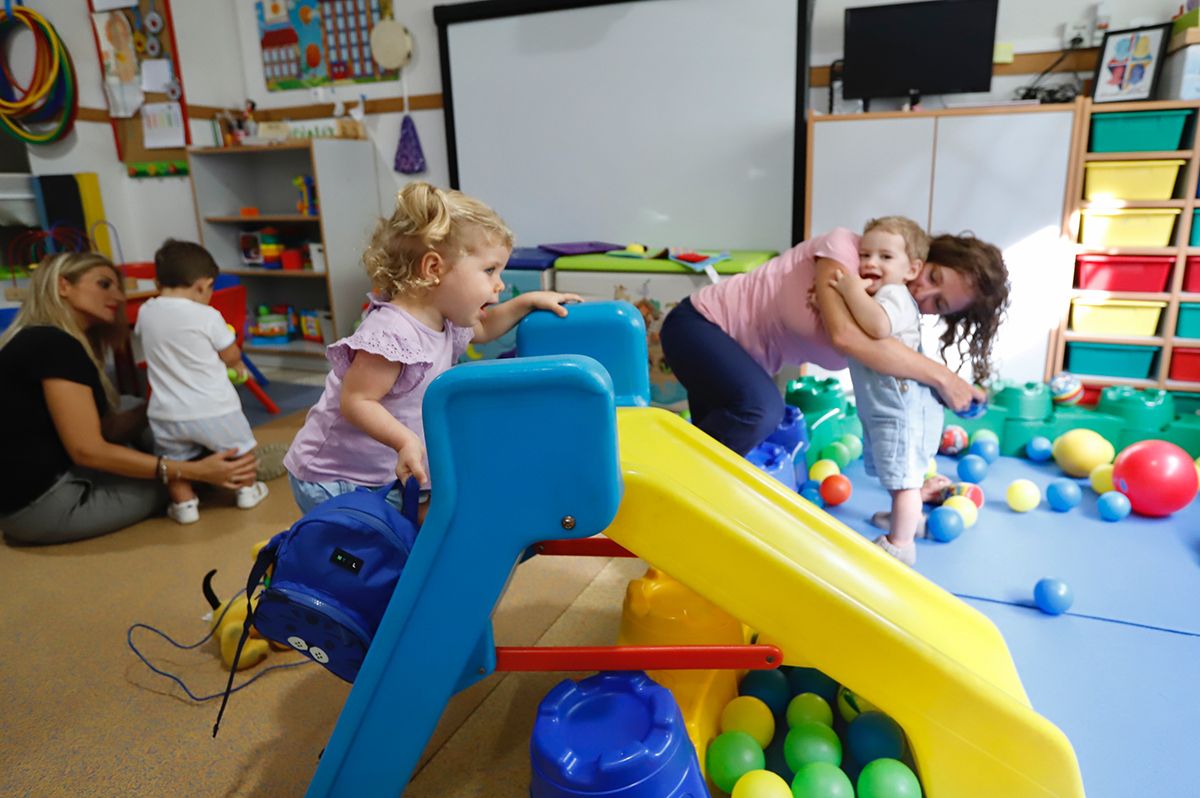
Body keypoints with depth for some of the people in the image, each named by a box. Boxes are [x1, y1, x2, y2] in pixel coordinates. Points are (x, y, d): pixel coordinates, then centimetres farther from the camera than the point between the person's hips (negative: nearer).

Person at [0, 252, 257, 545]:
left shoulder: (41, 342, 14)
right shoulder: (53, 344, -18)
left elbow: (108, 430, 9)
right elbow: (88, 450, -22)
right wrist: (194, 471, -23)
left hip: (28, 494, 10)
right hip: (42, 504, -10)